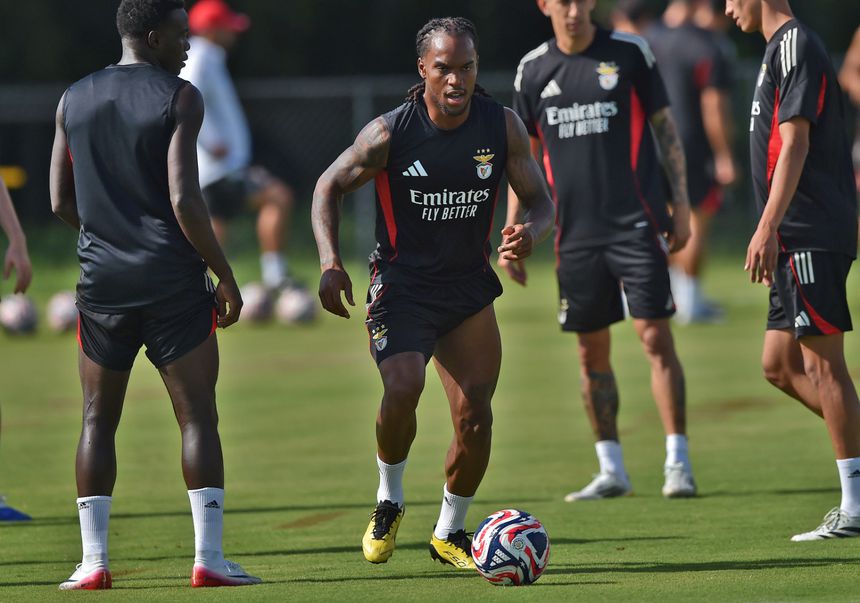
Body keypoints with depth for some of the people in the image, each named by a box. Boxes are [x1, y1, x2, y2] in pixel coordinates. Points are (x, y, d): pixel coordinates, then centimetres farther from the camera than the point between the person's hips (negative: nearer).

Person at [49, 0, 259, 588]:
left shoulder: (73, 101, 7)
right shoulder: (179, 99, -8)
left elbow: (61, 202, 9)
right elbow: (184, 199, -14)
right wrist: (224, 274, -6)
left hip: (102, 280, 4)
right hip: (174, 281, -4)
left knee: (99, 420, 11)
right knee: (198, 417, 1)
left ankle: (92, 560, 5)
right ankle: (209, 557, -6)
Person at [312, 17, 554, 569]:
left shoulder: (503, 126, -5)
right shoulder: (390, 132, -13)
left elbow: (541, 202, 2)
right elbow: (330, 186, 1)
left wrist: (529, 233, -22)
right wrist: (331, 264, -12)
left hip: (470, 286, 3)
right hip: (402, 285, -3)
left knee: (475, 418, -4)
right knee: (403, 387, -27)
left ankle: (450, 532, 20)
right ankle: (389, 501, 0)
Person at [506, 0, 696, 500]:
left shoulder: (630, 52, 0)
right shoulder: (533, 69, 8)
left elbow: (666, 128, 4)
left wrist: (682, 204, -2)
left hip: (637, 223, -3)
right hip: (575, 230, 3)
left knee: (656, 337, -8)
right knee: (592, 351, 5)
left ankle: (678, 463, -4)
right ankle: (612, 470, 13)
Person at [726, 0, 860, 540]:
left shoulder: (795, 46, -11)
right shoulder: (782, 49, 20)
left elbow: (795, 145, -19)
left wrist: (767, 230, -23)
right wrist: (774, 235, 27)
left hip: (811, 236, -10)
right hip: (799, 241, 10)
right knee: (780, 365, 11)